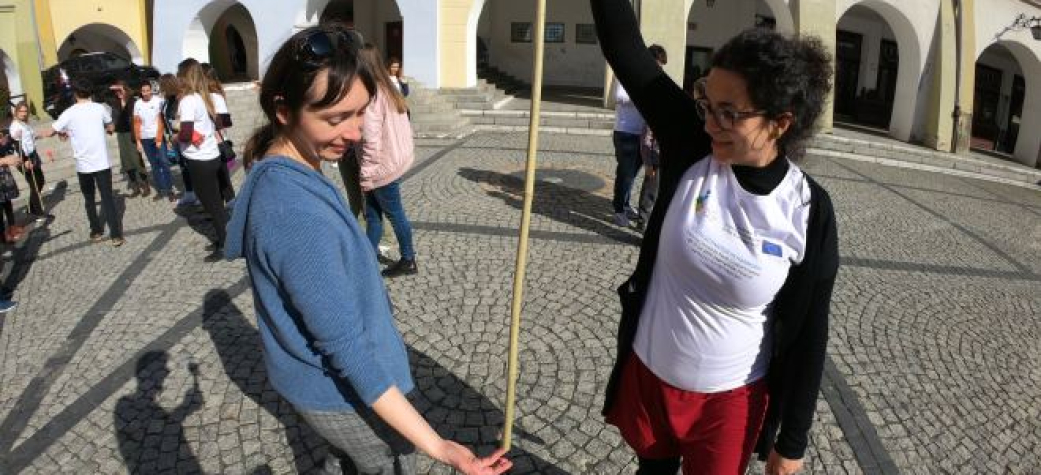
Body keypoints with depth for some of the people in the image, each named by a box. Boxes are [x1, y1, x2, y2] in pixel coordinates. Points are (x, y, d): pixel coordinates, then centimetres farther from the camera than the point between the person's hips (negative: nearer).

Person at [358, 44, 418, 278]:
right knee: (373, 214, 16)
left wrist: (366, 175, -15)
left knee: (394, 214, 8)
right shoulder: (387, 90, 6)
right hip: (396, 159, 8)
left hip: (383, 166, -8)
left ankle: (408, 260, 24)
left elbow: (371, 141, -24)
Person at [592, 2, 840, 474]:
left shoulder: (808, 211, -19)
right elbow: (624, 50, -19)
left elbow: (808, 336, -10)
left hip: (729, 398, -2)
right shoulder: (692, 150, -16)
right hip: (647, 373, 2)